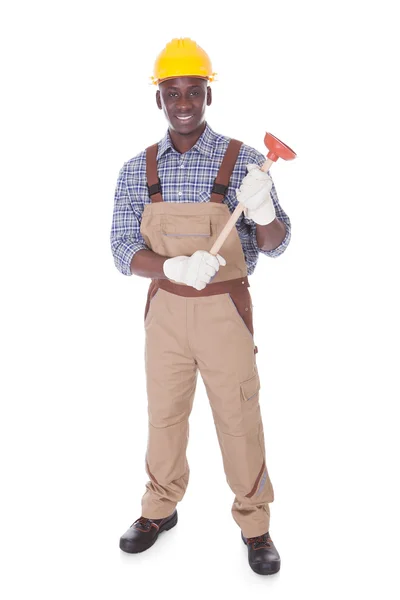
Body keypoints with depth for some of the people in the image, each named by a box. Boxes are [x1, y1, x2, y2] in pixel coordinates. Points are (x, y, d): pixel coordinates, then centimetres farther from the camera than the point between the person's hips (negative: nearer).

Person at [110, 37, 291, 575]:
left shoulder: (243, 161, -8)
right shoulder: (137, 171, -2)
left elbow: (275, 246, -8)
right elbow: (125, 251, -6)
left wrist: (263, 213, -31)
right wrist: (176, 268, -26)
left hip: (224, 310, -2)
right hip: (165, 309, 3)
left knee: (239, 420, 7)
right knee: (164, 415, 16)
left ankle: (255, 526, 26)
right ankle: (160, 510, 37)